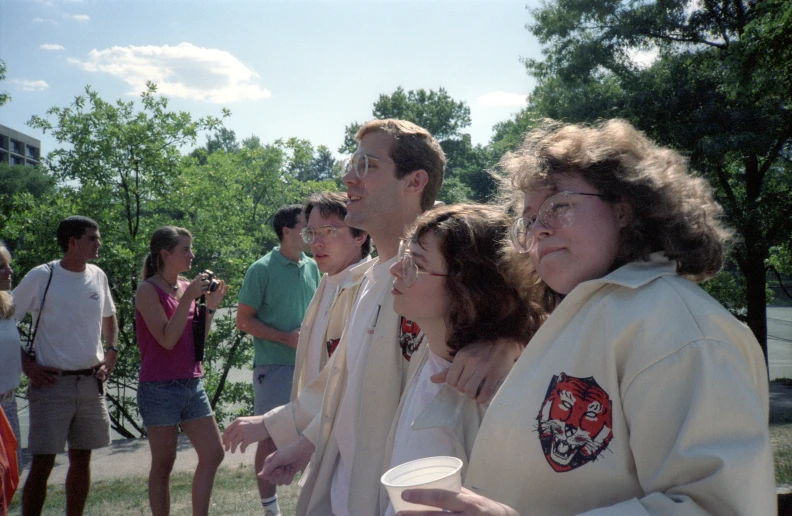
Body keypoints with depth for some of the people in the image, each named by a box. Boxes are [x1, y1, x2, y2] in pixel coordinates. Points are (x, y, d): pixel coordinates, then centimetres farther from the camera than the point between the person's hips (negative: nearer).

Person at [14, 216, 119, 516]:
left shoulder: (98, 276, 6)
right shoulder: (42, 277, -9)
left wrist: (111, 353, 8)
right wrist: (26, 365, -9)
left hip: (91, 382, 5)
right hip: (52, 382, -5)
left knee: (81, 458, 12)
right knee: (42, 462, -3)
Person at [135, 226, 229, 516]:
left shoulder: (187, 286, 8)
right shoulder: (148, 290, -10)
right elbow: (167, 339, -18)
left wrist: (211, 306, 1)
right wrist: (189, 298, -19)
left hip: (192, 384, 7)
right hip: (160, 388, -7)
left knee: (213, 454, 6)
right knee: (163, 465, 3)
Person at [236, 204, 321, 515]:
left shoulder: (312, 267, 8)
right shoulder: (262, 270, -9)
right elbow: (244, 320, -9)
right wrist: (286, 338, -16)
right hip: (275, 366, -6)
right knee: (271, 435, 2)